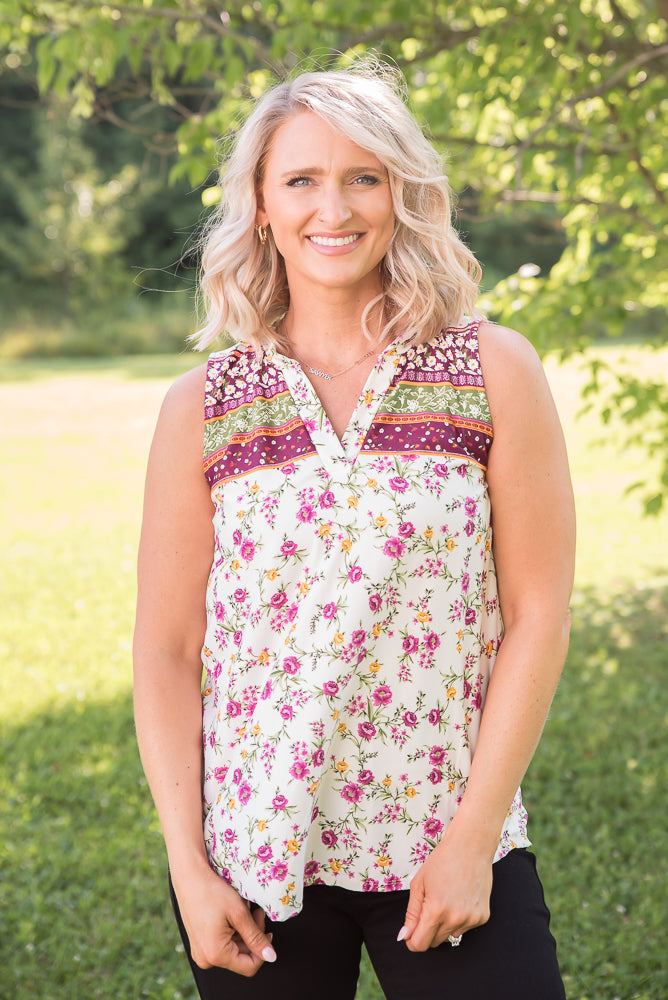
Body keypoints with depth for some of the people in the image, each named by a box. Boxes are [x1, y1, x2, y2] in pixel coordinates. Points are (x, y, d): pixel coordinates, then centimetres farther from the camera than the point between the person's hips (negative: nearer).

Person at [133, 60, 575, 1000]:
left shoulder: (494, 371, -2)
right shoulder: (202, 409, 1)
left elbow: (537, 617, -3)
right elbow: (165, 651, 1)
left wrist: (473, 838, -7)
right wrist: (189, 868, -4)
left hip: (451, 852, -1)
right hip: (254, 857, 1)